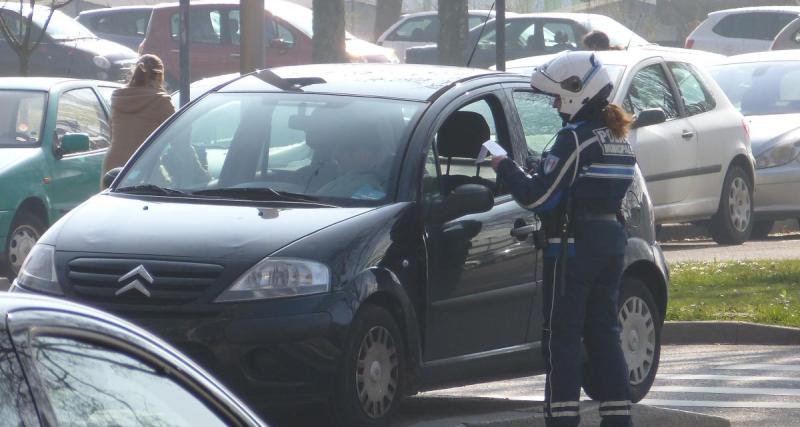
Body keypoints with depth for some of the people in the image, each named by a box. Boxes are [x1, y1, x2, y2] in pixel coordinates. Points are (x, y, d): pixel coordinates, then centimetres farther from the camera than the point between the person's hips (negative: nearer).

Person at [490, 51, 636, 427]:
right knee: (604, 333, 12)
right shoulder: (618, 138, 12)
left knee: (561, 336, -4)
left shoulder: (575, 138, -15)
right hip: (612, 237, 8)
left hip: (573, 244, -8)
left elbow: (539, 196, -16)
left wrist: (505, 168, -1)